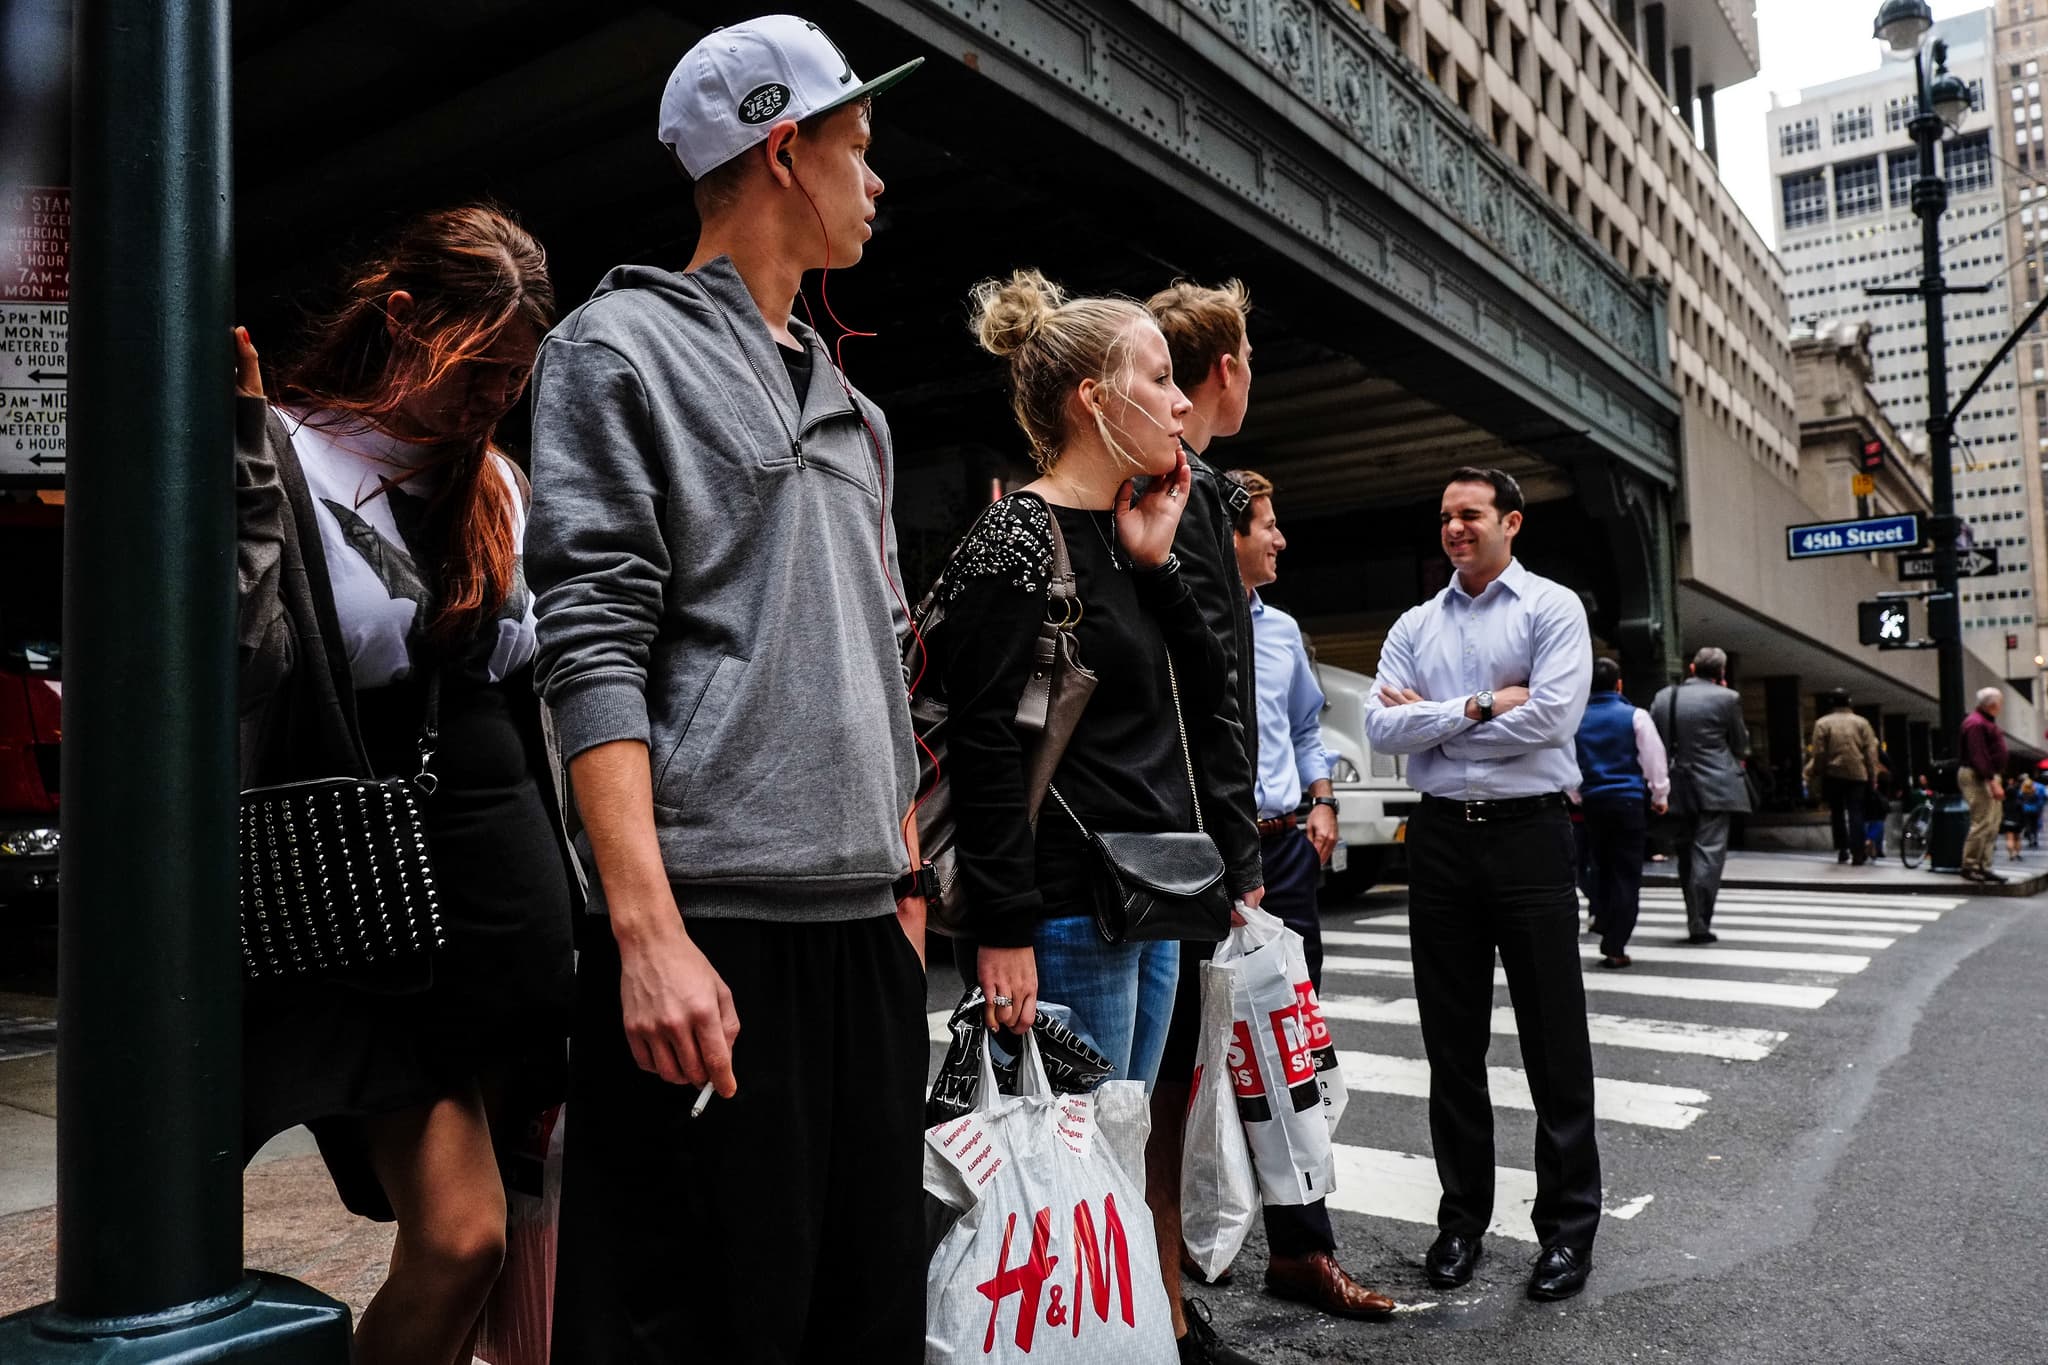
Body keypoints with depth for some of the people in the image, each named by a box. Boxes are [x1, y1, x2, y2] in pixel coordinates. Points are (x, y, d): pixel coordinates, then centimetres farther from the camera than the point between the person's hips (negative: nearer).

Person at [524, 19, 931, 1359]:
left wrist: (910, 886, 16)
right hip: (711, 920, -7)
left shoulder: (854, 407, 21)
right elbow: (594, 647, -11)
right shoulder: (622, 346, 0)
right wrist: (648, 931, -19)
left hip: (865, 921, 7)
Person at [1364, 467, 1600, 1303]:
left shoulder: (1552, 608, 0)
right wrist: (1479, 706, -10)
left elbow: (1553, 715, -15)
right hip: (1440, 837, 4)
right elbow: (1381, 727, -1)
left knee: (1554, 1039, 3)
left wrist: (1431, 717, -7)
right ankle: (1462, 1216, 24)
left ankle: (1569, 1225, 17)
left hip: (1528, 833, -4)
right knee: (1452, 1041, 11)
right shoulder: (1414, 626, 11)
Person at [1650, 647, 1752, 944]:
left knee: (1686, 855, 14)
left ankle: (1695, 921, 20)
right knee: (1709, 853, -4)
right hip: (1716, 788, -4)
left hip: (1679, 788, 4)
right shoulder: (1727, 698, -6)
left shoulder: (1663, 697, 5)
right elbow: (1740, 745, 3)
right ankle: (1700, 925, -9)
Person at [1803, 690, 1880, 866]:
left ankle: (1842, 850, 15)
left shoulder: (1823, 723, 0)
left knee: (1837, 813, 13)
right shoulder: (1861, 722, 5)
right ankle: (1857, 854, -6)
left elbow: (1818, 754, -5)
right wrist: (1873, 777, 6)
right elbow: (1871, 752, 2)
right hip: (1857, 774, 1)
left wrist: (1814, 776, 3)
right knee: (1856, 813, 0)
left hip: (1833, 775, 0)